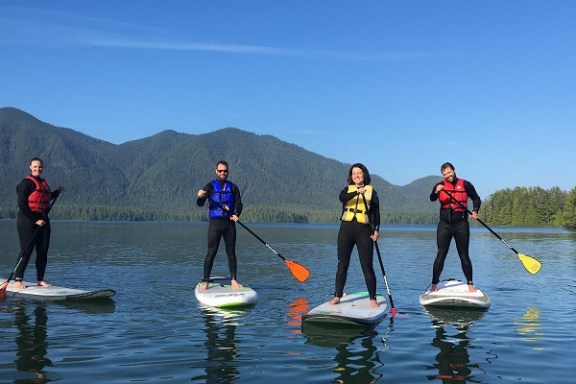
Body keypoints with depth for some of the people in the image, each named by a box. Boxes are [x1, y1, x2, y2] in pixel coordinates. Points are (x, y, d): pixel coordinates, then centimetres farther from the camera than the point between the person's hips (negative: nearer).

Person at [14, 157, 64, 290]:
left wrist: (57, 192, 17)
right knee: (26, 251, -7)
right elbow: (22, 205, -14)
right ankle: (17, 280, 1)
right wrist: (35, 220, -17)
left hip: (42, 220, 7)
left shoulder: (43, 183, 16)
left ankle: (40, 279, 15)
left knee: (43, 251, 6)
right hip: (27, 221, -7)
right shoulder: (26, 183, -8)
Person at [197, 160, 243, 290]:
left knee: (231, 252, 5)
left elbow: (239, 203, 4)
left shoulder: (233, 187, 12)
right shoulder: (210, 186, 3)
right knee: (211, 252, -6)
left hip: (230, 223, 3)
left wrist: (236, 214, -16)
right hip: (215, 222, -3)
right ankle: (205, 281, -3)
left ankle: (233, 280, 10)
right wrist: (200, 197, -29)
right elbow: (200, 204, -6)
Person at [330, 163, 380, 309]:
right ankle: (337, 296, 12)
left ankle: (373, 299, 2)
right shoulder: (347, 189, 11)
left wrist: (376, 230, -8)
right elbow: (341, 198, -13)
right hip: (346, 229, 2)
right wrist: (357, 192, -28)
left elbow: (376, 212, 5)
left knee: (367, 266, -4)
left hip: (363, 231, -2)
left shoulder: (371, 191, 9)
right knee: (342, 264, 5)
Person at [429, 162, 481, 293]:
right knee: (441, 255, 1)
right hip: (444, 224, 1)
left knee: (464, 255, 5)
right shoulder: (440, 185, 3)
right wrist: (436, 192, -37)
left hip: (461, 224, 0)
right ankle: (434, 284, 3)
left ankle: (470, 284, 11)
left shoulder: (465, 184, 2)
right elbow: (432, 199, -15)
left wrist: (475, 211, -7)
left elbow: (476, 199, 11)